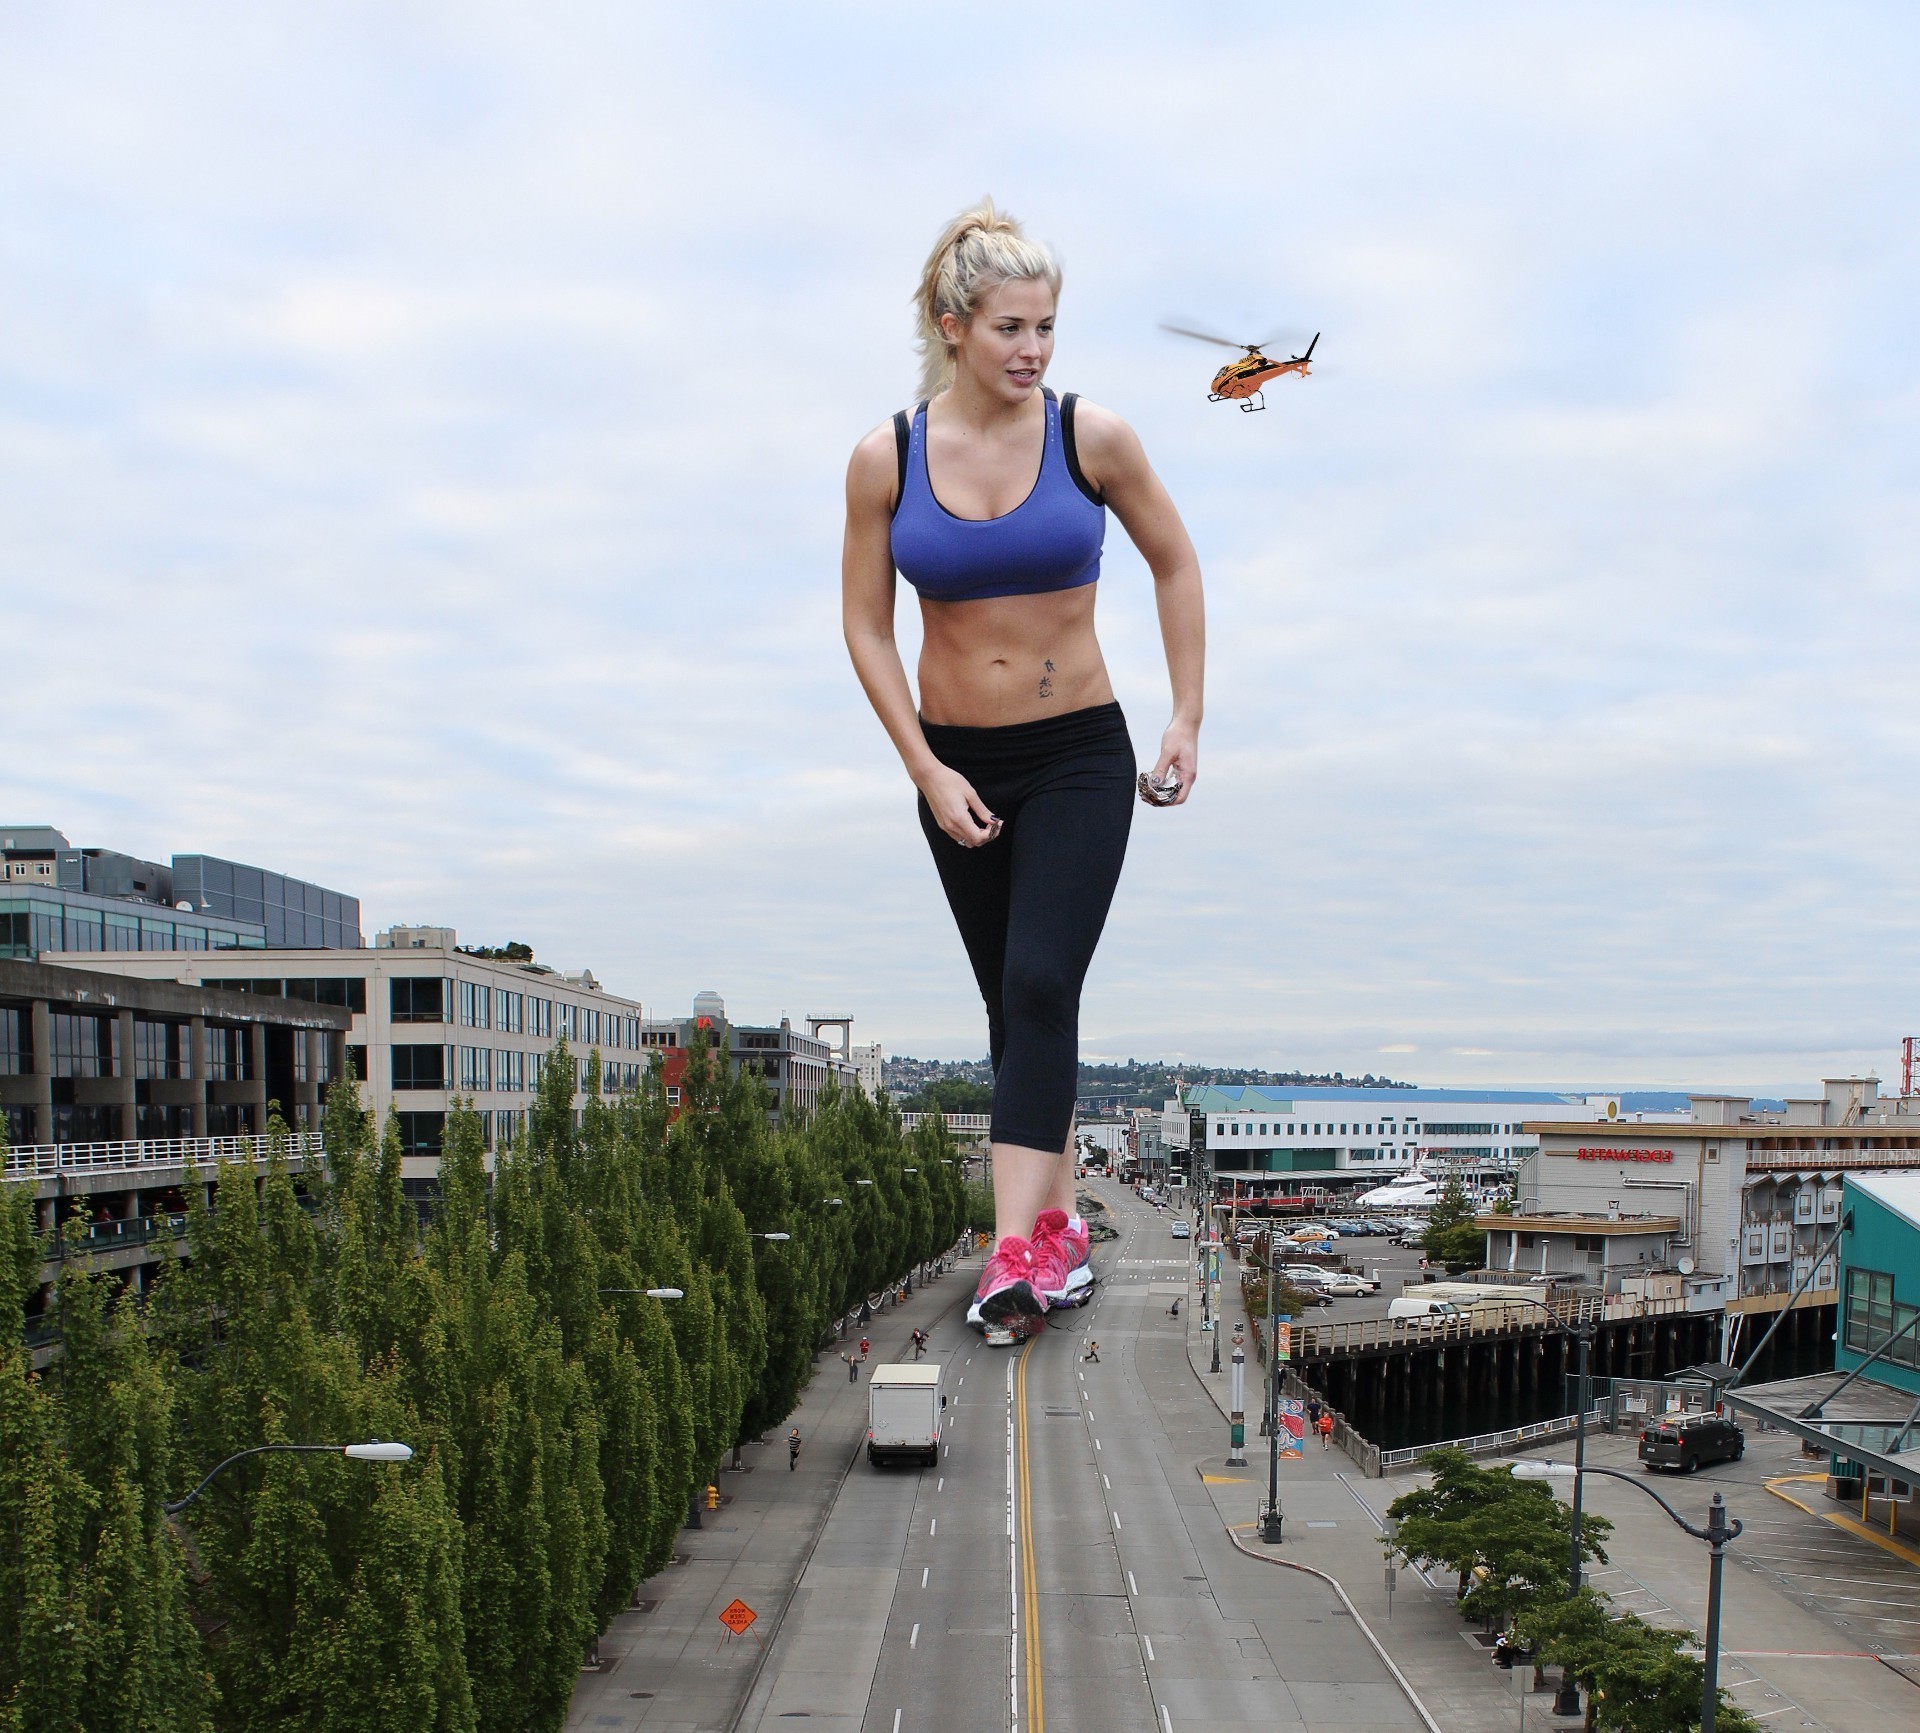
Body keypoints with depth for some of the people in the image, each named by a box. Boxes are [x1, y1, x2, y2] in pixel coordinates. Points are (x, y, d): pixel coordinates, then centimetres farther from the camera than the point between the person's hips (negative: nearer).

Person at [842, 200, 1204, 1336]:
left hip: (1081, 760, -2)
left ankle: (1016, 1251, -16)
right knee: (1012, 1000, 11)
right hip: (959, 765, 2)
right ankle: (1060, 1223, 25)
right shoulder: (887, 460, -6)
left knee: (1041, 985, -16)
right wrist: (927, 770, -6)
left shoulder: (1093, 438, -8)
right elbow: (866, 625, 1)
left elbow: (1175, 566, 6)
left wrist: (1189, 720, 3)